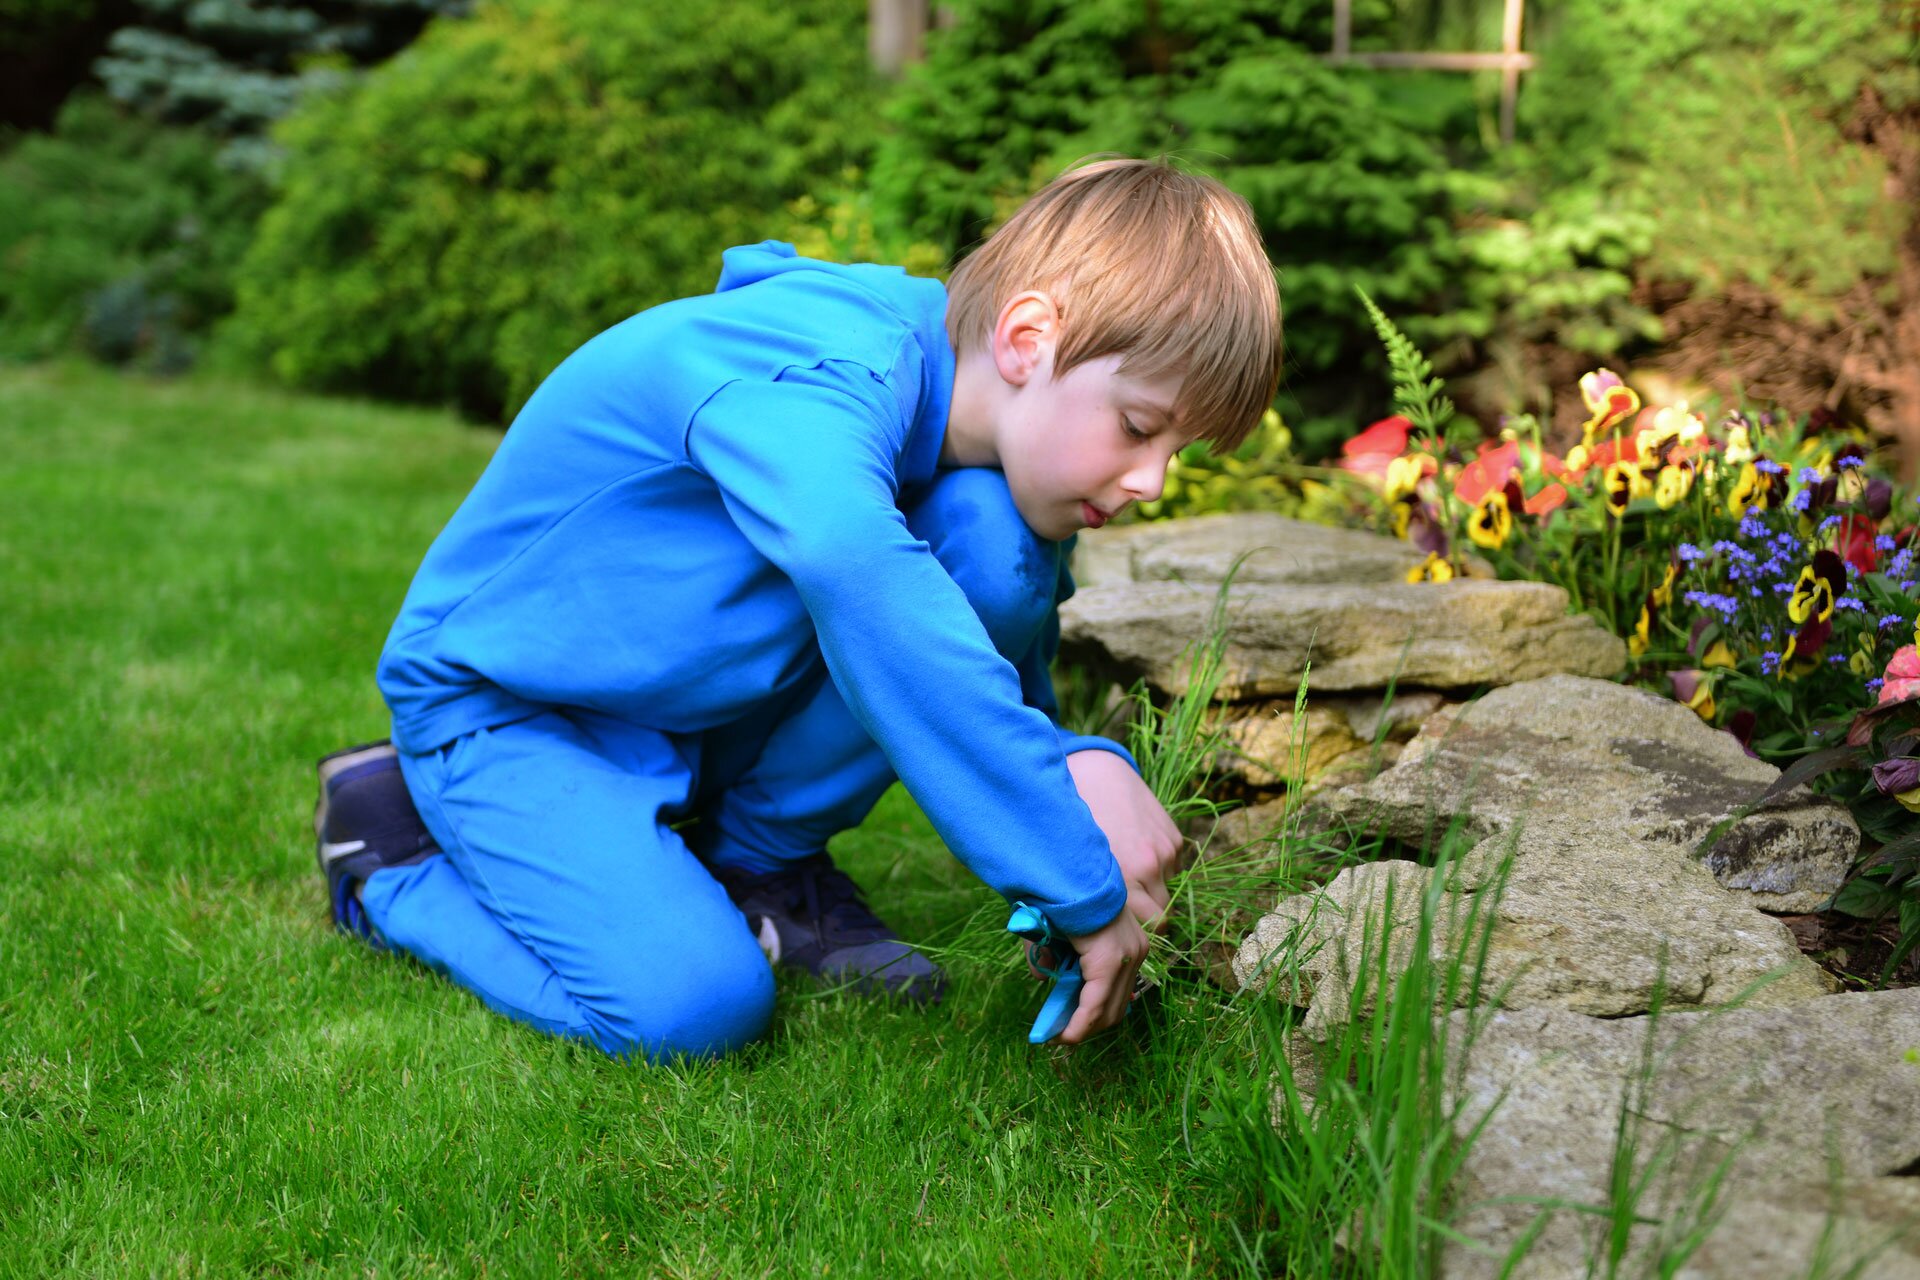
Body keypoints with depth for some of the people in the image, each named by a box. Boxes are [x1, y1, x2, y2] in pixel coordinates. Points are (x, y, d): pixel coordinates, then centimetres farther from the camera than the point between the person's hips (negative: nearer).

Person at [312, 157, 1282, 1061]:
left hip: (717, 710, 7)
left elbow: (1005, 678, 3)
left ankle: (763, 865, 2)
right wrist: (1082, 882, -51)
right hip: (503, 712, -7)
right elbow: (859, 577, -54)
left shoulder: (976, 413, -5)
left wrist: (1079, 758, -23)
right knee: (693, 1005, -27)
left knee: (993, 541, -16)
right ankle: (398, 850, 1)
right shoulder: (820, 374, -33)